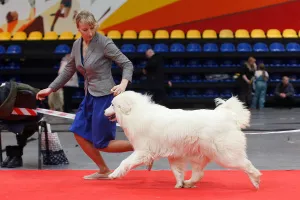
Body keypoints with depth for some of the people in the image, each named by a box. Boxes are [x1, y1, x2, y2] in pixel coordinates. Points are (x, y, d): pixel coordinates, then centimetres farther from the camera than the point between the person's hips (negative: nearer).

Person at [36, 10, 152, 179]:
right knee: (80, 133, 9)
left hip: (104, 96, -8)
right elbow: (69, 70, 18)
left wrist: (123, 84, -31)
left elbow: (127, 64, -13)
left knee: (101, 144, -4)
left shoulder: (104, 43, -16)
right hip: (90, 96, 8)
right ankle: (104, 171, 21)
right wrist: (51, 89, 19)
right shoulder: (77, 45, 4)